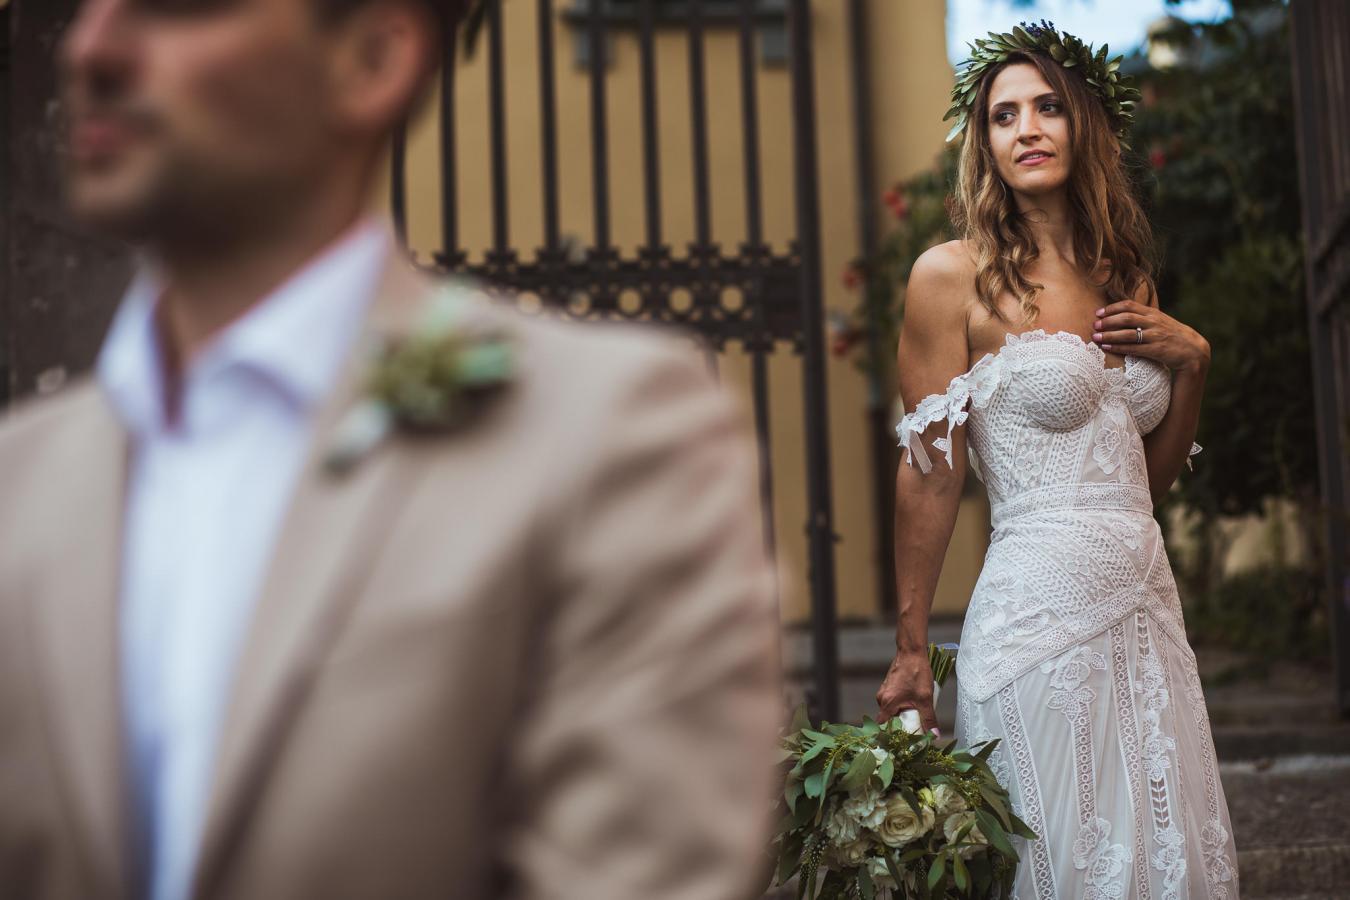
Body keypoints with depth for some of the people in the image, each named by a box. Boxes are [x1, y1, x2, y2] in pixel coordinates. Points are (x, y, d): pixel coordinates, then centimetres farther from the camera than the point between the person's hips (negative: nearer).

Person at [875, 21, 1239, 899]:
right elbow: (929, 478, -7)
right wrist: (910, 653, -6)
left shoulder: (1126, 280, 13)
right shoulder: (955, 276, -5)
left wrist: (1192, 359, 4)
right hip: (1039, 605, -6)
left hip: (1145, 602, 7)